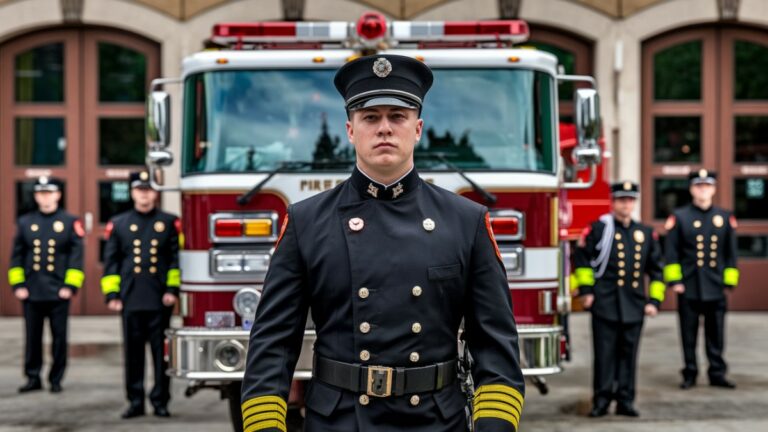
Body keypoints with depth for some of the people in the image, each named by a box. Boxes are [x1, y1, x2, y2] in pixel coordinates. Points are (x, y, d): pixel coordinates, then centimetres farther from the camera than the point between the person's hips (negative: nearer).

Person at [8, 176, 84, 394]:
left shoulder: (70, 222, 0)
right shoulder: (25, 222, 7)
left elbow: (76, 256, -3)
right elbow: (17, 256, 8)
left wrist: (70, 286, -10)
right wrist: (18, 285, 0)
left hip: (59, 292, -2)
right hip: (31, 291, 2)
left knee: (59, 337, 3)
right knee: (33, 337, 7)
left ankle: (56, 380, 12)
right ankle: (33, 378, 16)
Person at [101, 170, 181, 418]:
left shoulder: (169, 223, 7)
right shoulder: (118, 224, 10)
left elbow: (177, 258, 3)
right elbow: (111, 263, 9)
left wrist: (172, 289, -6)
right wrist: (111, 295, 2)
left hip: (160, 299, -1)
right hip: (131, 300, 1)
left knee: (161, 351, 1)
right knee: (133, 351, 4)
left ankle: (161, 401, 8)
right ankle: (135, 401, 11)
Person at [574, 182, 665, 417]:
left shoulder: (646, 233, 11)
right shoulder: (597, 229, 0)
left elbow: (656, 269, 14)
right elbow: (582, 258, 5)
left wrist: (654, 300, 8)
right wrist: (586, 289, 1)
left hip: (634, 306, 3)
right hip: (605, 303, -3)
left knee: (628, 353, 6)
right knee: (604, 353, -1)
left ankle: (625, 400, 12)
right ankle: (601, 401, 5)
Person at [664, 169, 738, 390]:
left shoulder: (725, 217, 7)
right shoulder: (679, 217, 1)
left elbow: (731, 253, 9)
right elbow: (671, 252, 0)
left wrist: (730, 281, 5)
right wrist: (674, 280, -6)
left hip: (716, 288, 2)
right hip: (688, 288, -1)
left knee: (716, 334, 5)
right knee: (689, 335, 4)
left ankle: (717, 374, 13)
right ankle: (690, 374, 13)